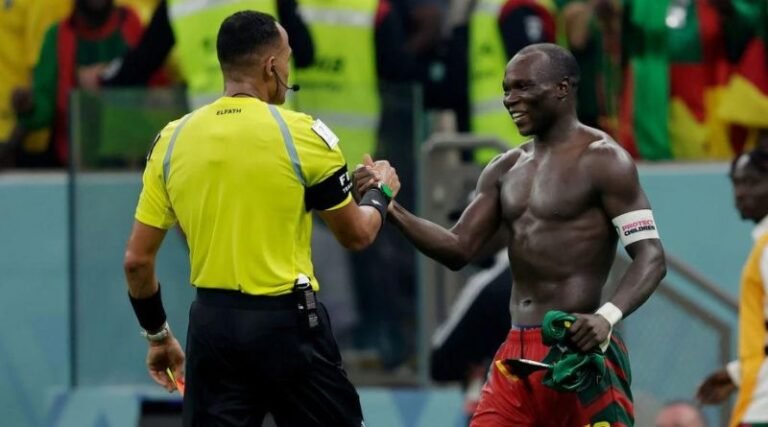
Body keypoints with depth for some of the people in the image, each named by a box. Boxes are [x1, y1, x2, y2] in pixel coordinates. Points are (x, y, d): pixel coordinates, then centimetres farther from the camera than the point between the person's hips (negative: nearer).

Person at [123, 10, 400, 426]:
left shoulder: (172, 140, 2)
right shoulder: (301, 134, -8)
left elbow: (137, 260, 5)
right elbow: (356, 234, 4)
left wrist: (158, 336, 19)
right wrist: (381, 193, 25)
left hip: (212, 326, 3)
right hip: (287, 320, -3)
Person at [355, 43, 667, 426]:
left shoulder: (602, 161, -6)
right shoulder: (505, 171, 16)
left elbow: (651, 258, -12)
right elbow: (459, 250, 11)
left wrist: (607, 318, -29)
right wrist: (390, 208, -4)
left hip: (580, 352, -7)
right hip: (515, 353, 7)